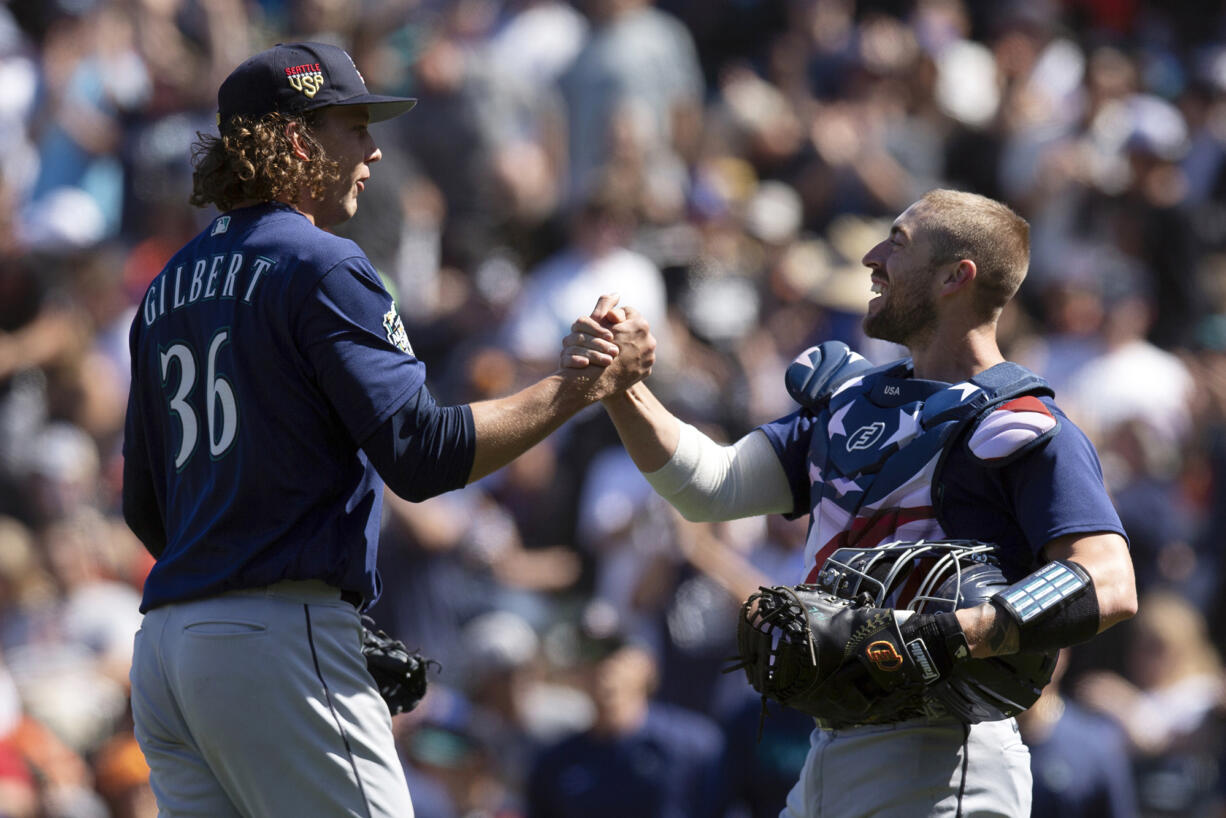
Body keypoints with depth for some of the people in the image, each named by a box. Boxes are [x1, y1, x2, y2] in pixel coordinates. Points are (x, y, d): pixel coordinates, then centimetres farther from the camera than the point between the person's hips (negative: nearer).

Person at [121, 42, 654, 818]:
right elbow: (419, 449, -16)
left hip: (164, 644, 9)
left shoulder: (168, 288, 19)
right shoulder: (321, 267, -7)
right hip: (281, 637, -8)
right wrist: (585, 384, -9)